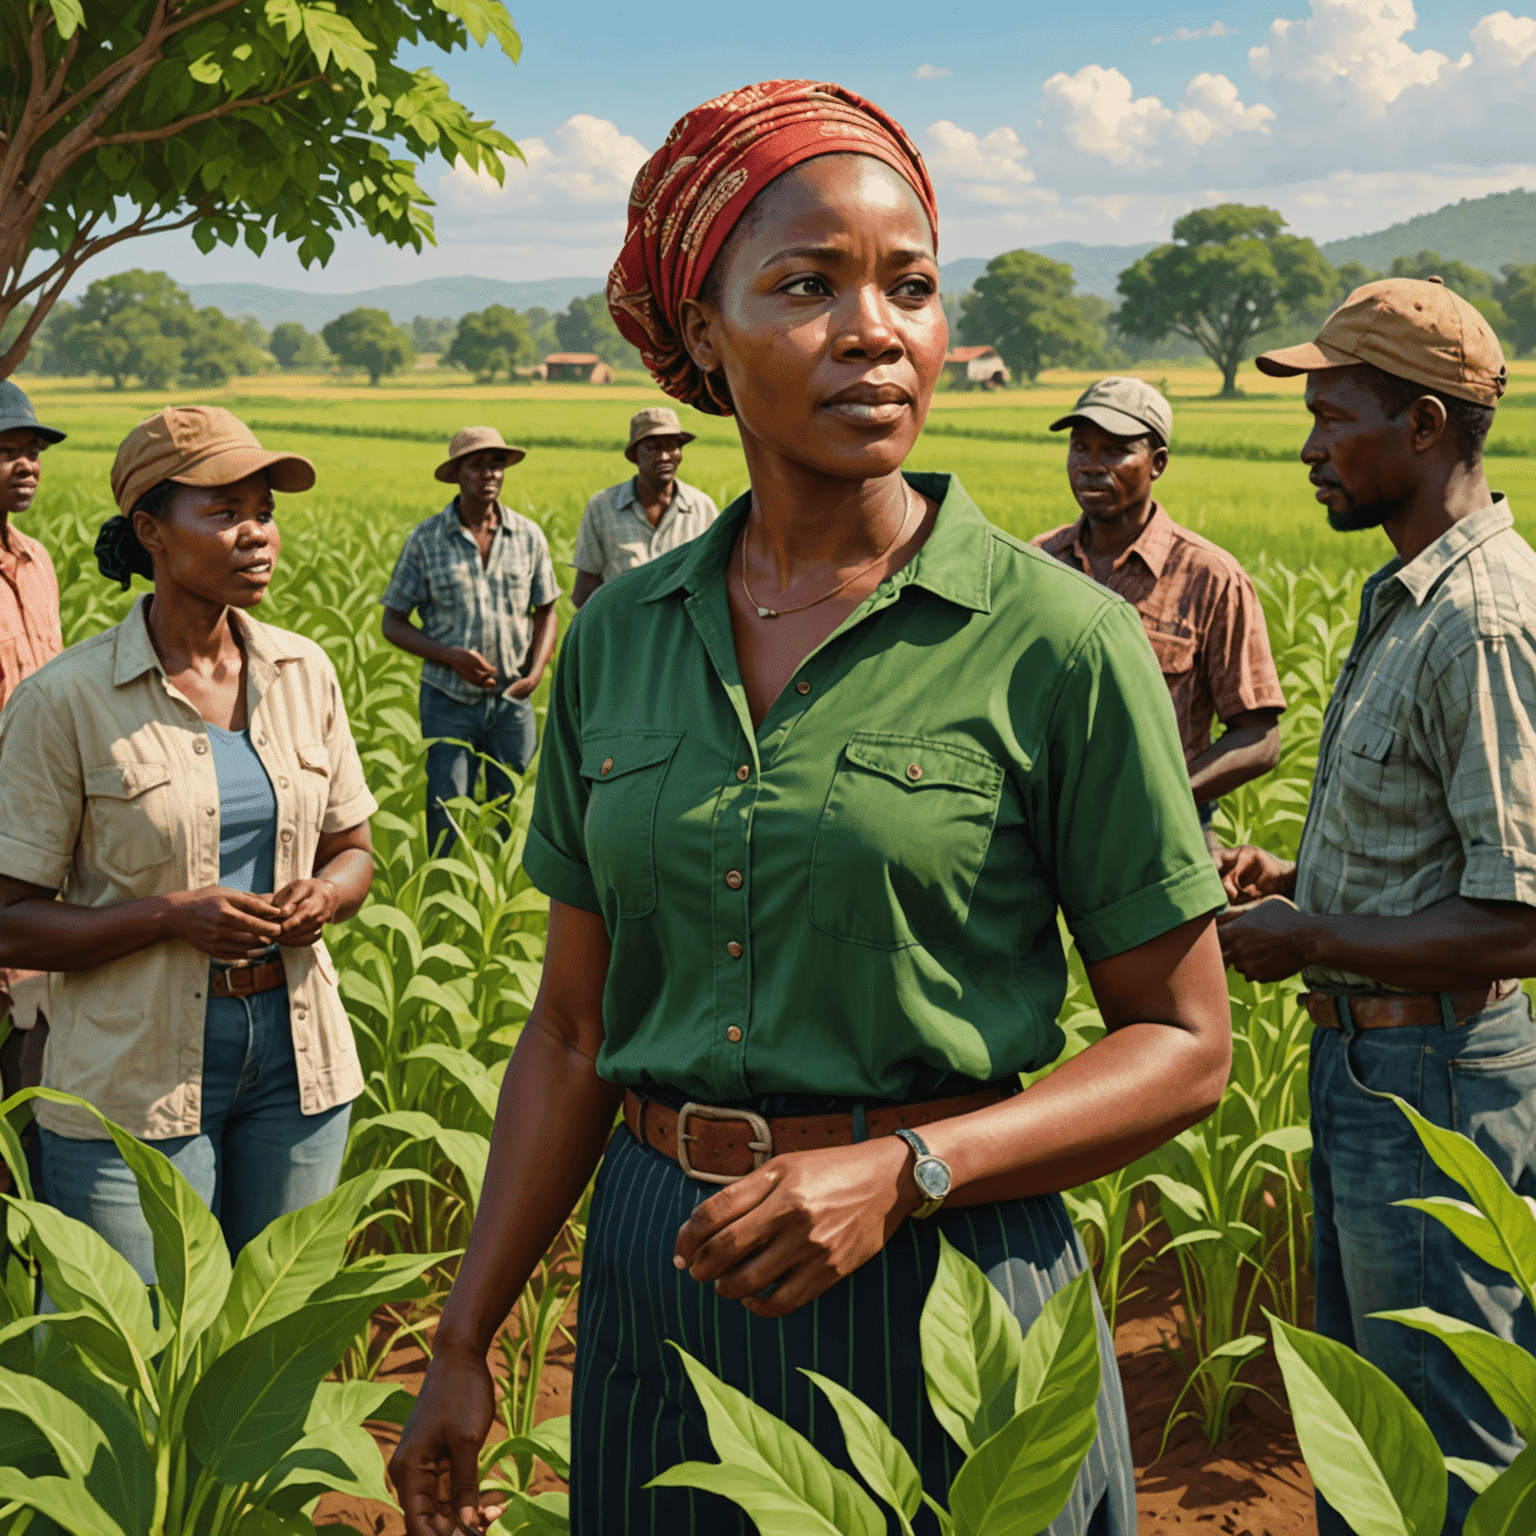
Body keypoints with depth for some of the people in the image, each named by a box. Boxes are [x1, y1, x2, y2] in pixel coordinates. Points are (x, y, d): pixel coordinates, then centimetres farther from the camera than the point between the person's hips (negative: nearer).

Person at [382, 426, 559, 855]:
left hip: (512, 699, 2)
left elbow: (546, 612, 12)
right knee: (447, 812, 1)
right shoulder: (425, 539, -3)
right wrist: (450, 656, -15)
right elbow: (393, 623, 1)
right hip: (448, 699, -2)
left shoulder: (529, 537, 3)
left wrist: (536, 672, -5)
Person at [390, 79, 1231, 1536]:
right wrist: (463, 1343, 5)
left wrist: (901, 1171, -18)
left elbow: (1183, 1044, -5)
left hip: (942, 1287, -3)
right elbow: (572, 1030, 7)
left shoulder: (1061, 644, -10)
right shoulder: (618, 639, 2)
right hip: (659, 1278, 4)